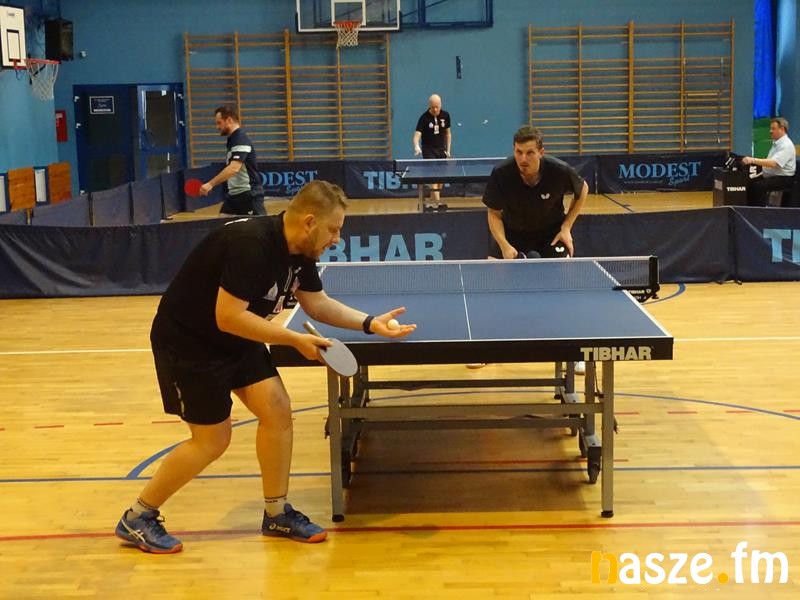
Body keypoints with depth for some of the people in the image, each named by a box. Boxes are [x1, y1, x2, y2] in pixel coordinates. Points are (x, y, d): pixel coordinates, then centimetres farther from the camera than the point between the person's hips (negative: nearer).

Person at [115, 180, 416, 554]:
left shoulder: (299, 249, -3)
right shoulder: (251, 245, -32)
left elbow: (318, 303, 9)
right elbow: (228, 317, -33)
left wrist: (371, 323, -3)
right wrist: (294, 340, -28)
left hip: (235, 340, 9)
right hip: (185, 341, -9)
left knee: (277, 411, -1)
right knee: (212, 440, -3)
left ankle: (277, 514, 14)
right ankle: (137, 518, 14)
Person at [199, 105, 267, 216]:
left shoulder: (240, 139, -15)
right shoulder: (232, 140, 14)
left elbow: (234, 168, -28)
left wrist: (210, 184, -31)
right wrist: (211, 185, 15)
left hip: (249, 195, -9)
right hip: (234, 195, 9)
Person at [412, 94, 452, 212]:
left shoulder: (445, 115, -2)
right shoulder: (424, 118, -16)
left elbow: (447, 133, 10)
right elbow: (417, 135, -24)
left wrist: (448, 150, 5)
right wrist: (416, 146, -43)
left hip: (441, 149, 5)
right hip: (428, 150, -5)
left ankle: (433, 201, 20)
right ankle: (436, 201, -20)